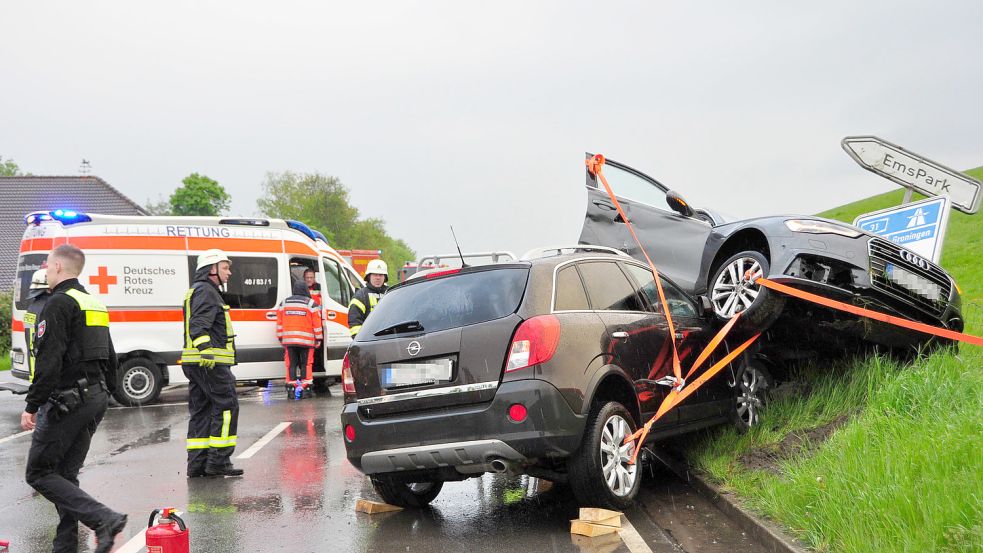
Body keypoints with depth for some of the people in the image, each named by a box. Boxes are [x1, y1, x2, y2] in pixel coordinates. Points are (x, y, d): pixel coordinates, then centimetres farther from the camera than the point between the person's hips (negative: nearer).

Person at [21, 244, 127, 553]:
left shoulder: (59, 303, -11)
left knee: (39, 473, -2)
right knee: (65, 475, 14)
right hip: (95, 400, 9)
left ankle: (105, 519, -15)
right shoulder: (95, 305, 17)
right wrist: (103, 395, 25)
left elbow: (49, 361, -20)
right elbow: (110, 360, 21)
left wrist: (31, 406, -17)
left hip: (66, 400, -9)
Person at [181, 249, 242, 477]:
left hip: (198, 362, 11)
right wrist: (206, 350, -34)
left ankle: (197, 463, 10)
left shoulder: (198, 291, 25)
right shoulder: (206, 291, -9)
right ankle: (218, 461, -8)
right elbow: (199, 325, -23)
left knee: (201, 410, 9)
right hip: (210, 361, -11)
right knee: (226, 406, -7)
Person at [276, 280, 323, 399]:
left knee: (291, 364, 7)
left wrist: (280, 338, 19)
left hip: (288, 340, 3)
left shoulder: (284, 303, 9)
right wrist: (318, 339, 5)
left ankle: (292, 387, 4)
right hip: (306, 340, -3)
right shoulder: (311, 304, -2)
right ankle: (305, 387, 0)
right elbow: (317, 324, -2)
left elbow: (279, 323, 12)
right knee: (306, 364, 4)